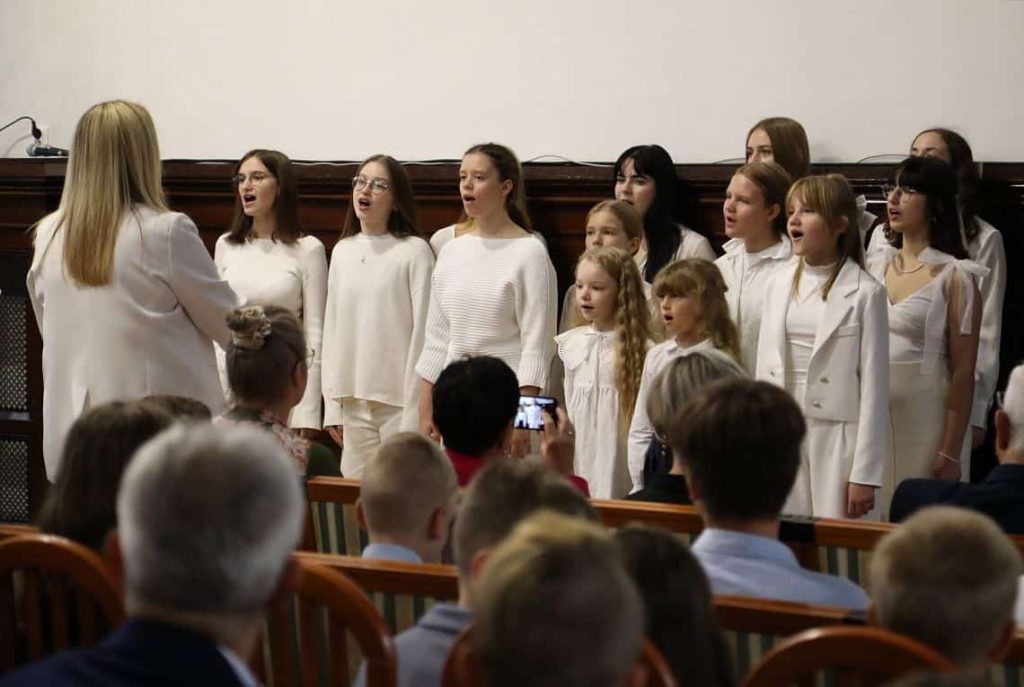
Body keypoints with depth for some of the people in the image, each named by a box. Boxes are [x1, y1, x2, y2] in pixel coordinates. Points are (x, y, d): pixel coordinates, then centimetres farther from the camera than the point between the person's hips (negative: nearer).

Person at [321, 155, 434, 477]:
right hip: (354, 399, 5)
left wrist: (414, 411, -10)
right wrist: (332, 404, 9)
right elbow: (333, 329, 12)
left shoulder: (414, 251, -6)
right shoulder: (342, 251, 10)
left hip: (399, 400, -5)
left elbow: (422, 330, -7)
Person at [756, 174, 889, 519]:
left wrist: (865, 475, -10)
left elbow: (874, 385, -7)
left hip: (838, 439, -4)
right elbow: (765, 367, 12)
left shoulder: (865, 292, -6)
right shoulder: (778, 284, 7)